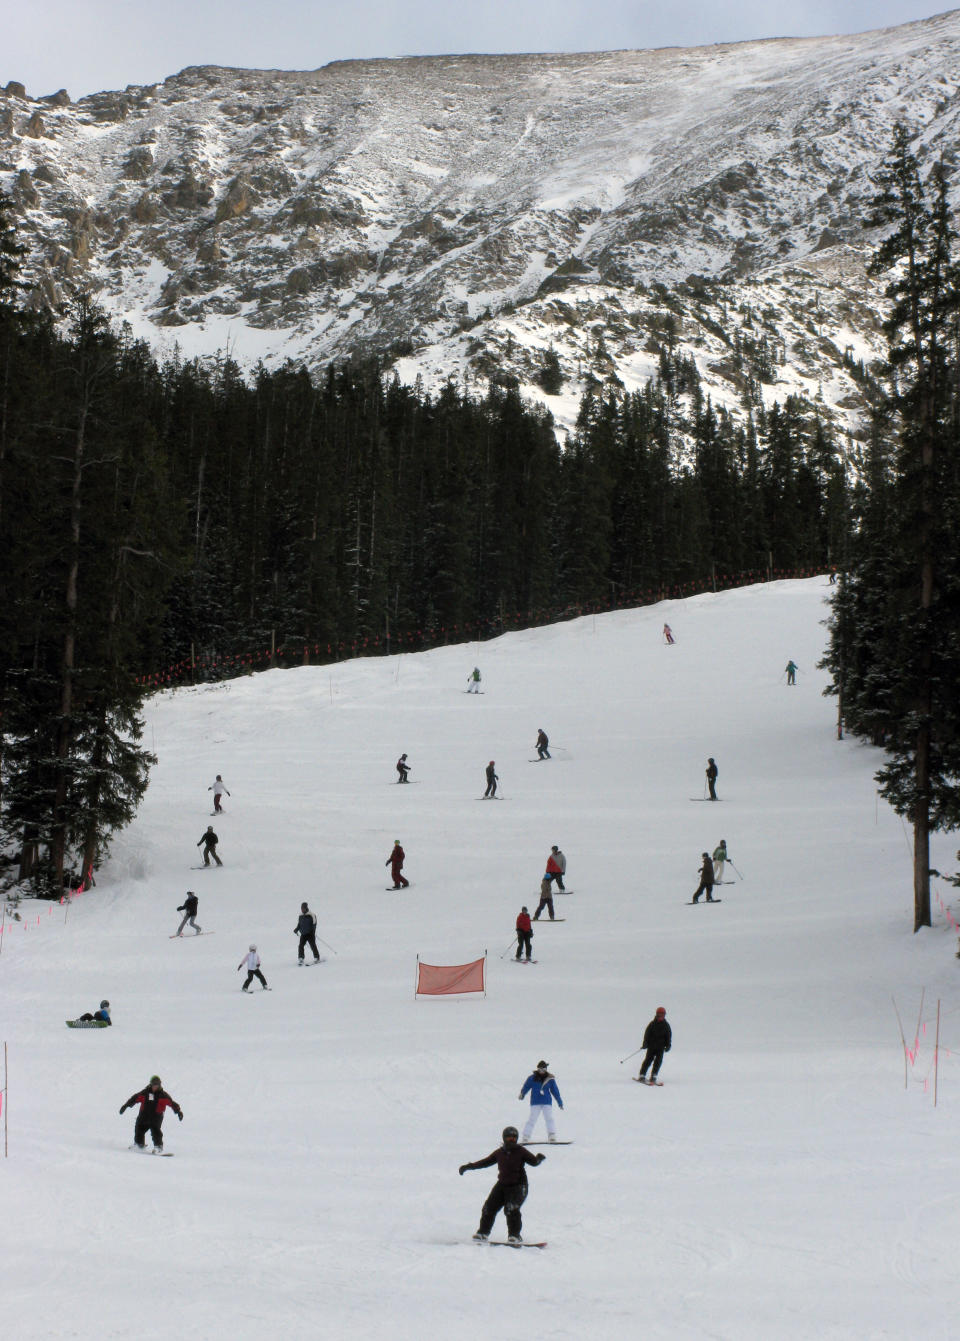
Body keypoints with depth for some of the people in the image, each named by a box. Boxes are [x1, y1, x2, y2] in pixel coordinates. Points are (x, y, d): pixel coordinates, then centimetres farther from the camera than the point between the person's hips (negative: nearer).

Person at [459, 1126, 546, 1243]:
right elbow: (485, 1162, 19)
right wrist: (468, 1166, 20)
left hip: (518, 1186, -5)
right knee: (489, 1207, 1)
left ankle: (515, 1236, -10)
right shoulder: (499, 1153, 9)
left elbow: (534, 1162, -4)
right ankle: (483, 1233, 16)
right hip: (502, 1184, 5)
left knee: (511, 1209, -21)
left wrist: (539, 1158, -28)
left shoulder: (521, 1151, -2)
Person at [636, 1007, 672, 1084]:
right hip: (651, 1046, -1)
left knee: (658, 1061, -7)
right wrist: (645, 1043, -8)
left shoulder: (666, 1025, 5)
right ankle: (642, 1076, 3)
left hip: (661, 1047, 1)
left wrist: (668, 1046, 2)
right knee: (648, 1060, -3)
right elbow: (647, 1034, 1)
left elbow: (669, 1036, 11)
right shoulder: (652, 1024, 0)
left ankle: (653, 1077, -2)